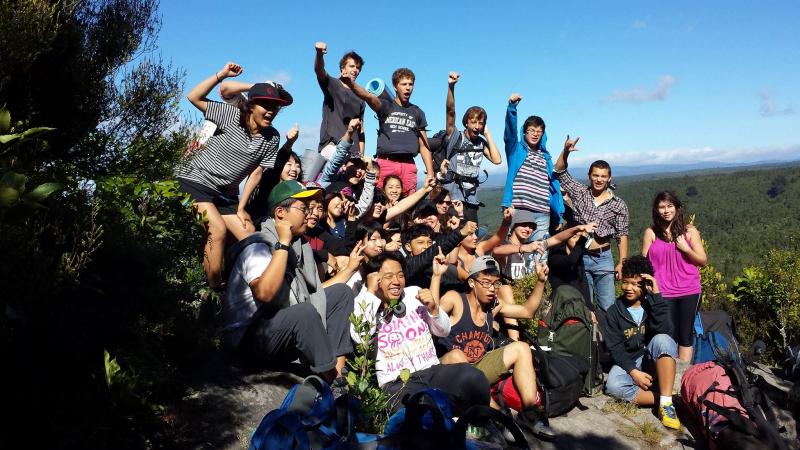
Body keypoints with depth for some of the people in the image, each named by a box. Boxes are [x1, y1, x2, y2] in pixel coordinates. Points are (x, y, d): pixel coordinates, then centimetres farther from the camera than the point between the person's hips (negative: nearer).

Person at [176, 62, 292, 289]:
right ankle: (214, 290, -13)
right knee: (218, 230, -24)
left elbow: (256, 173, -1)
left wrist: (241, 208, -2)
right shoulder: (233, 115, -13)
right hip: (195, 180, -5)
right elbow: (194, 98, -19)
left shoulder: (272, 138, -3)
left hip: (226, 193, 6)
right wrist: (221, 74, -25)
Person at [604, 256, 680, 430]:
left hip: (654, 360, 1)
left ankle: (666, 403, -30)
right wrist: (633, 371, -20)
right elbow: (615, 348, -5)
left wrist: (656, 295, -23)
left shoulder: (652, 304, 0)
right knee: (613, 386, -33)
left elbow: (665, 330, -21)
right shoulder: (614, 311, 0)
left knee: (662, 339, -33)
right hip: (628, 362, 0)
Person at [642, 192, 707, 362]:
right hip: (662, 293, -1)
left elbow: (703, 261, 4)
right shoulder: (651, 233, 3)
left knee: (685, 335, 7)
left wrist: (686, 248, -11)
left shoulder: (689, 231, 4)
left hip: (689, 292, 1)